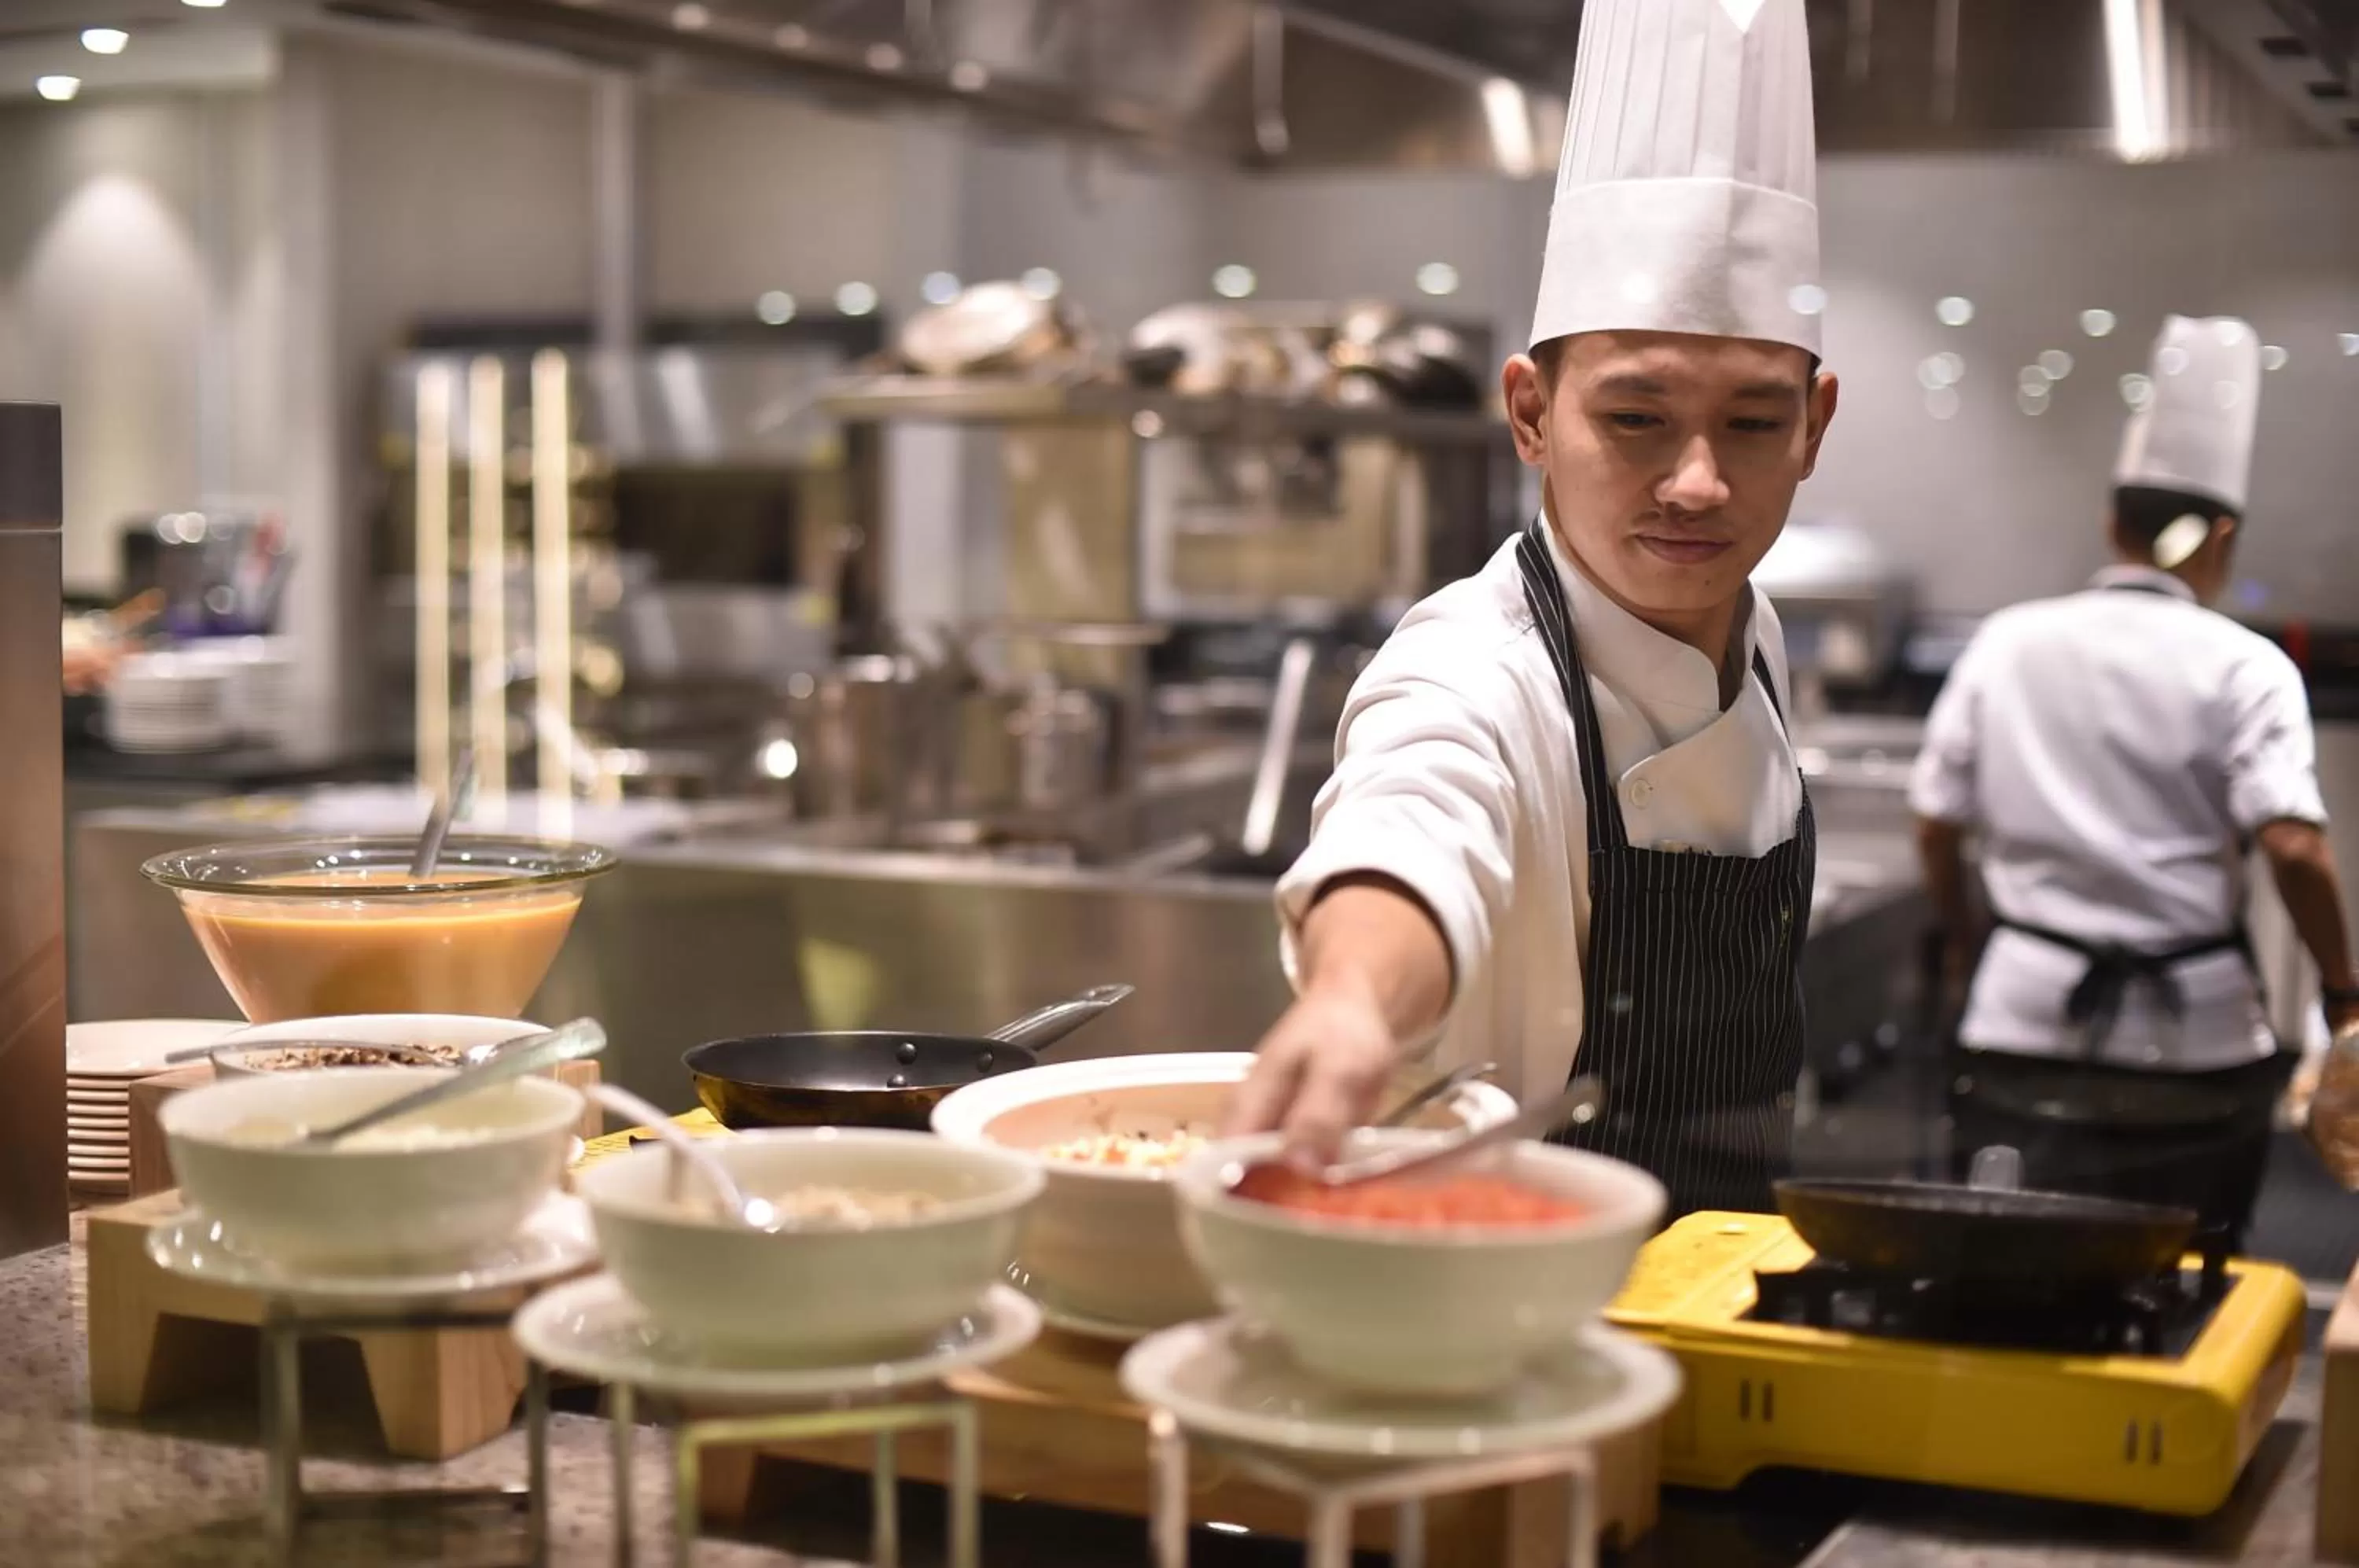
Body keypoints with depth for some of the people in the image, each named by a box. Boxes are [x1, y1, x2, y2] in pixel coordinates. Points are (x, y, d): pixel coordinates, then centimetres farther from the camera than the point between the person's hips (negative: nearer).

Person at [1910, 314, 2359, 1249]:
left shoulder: (2007, 643, 3)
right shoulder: (2241, 667, -7)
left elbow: (1936, 822, 7)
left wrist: (1963, 942, 24)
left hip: (2023, 1022, 2)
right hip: (2191, 1035, -2)